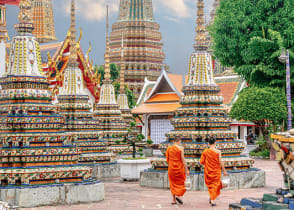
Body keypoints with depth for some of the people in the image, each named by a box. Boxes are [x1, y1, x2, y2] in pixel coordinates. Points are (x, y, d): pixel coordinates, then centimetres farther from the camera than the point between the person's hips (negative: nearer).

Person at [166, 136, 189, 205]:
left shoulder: (169, 148, 3)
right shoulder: (180, 148, -10)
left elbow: (167, 159, 8)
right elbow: (183, 159, -13)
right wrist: (186, 170, -10)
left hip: (171, 168, 4)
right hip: (179, 168, -4)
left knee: (173, 184, 12)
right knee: (180, 182, 12)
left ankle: (174, 200, 10)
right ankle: (178, 195, -7)